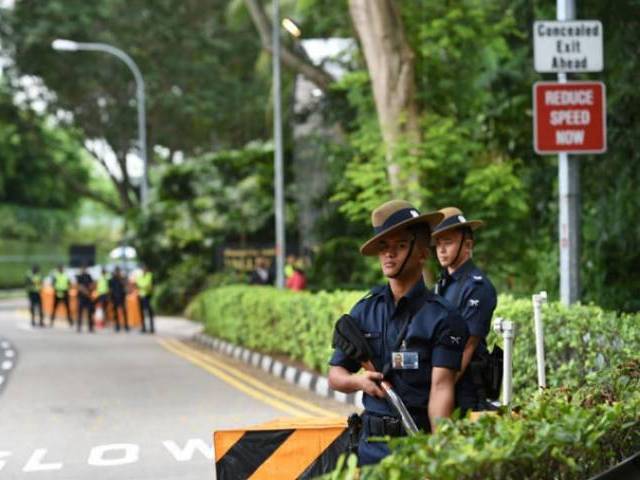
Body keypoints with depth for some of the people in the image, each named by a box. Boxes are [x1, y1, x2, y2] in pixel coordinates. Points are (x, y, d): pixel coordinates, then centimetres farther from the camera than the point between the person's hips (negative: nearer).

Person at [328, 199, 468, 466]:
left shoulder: (442, 316, -6)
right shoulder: (365, 309, 8)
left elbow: (441, 388, -15)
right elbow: (335, 374, 14)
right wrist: (358, 381, -8)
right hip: (372, 443, 4)